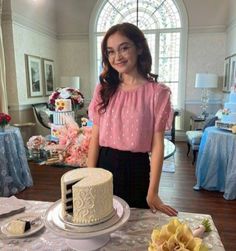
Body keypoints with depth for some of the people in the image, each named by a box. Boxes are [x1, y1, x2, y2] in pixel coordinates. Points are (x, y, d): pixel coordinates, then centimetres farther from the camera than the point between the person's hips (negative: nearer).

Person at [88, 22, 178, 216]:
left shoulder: (157, 92, -9)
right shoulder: (103, 90, 2)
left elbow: (157, 144, -9)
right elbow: (95, 137, 1)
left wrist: (152, 193, -9)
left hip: (136, 168, -2)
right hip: (104, 164, 3)